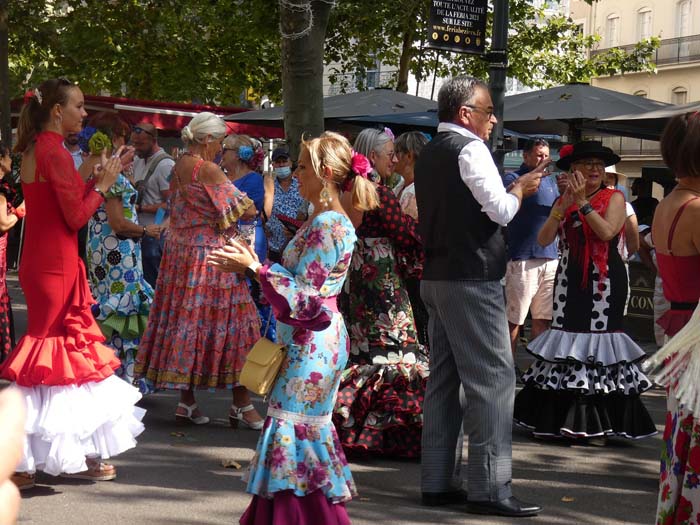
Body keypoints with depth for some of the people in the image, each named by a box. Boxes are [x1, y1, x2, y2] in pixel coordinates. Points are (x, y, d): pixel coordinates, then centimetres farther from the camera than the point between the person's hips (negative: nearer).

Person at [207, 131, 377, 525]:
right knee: (309, 429, 13)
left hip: (313, 344, -10)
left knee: (292, 426, -6)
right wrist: (248, 264, 14)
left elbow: (303, 295, -20)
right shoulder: (325, 220, 14)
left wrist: (254, 266, -18)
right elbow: (301, 281, 16)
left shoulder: (328, 225, -17)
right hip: (310, 339, 10)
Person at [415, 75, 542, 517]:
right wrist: (521, 188, 0)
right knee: (493, 378, -8)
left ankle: (438, 481, 13)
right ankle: (489, 488, -10)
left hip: (437, 277, 10)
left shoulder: (431, 152, 16)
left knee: (444, 378, 11)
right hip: (472, 280, -10)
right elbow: (501, 210, -19)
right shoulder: (470, 148, -12)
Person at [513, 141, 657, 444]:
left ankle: (596, 425, -2)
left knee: (600, 339, -5)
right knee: (565, 345, 2)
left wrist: (582, 203, -15)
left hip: (604, 283, -4)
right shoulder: (563, 201, 12)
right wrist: (563, 207, -10)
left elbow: (607, 231, -15)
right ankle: (559, 420, 7)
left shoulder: (614, 198, 2)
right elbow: (544, 239, 1)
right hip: (570, 281, 4)